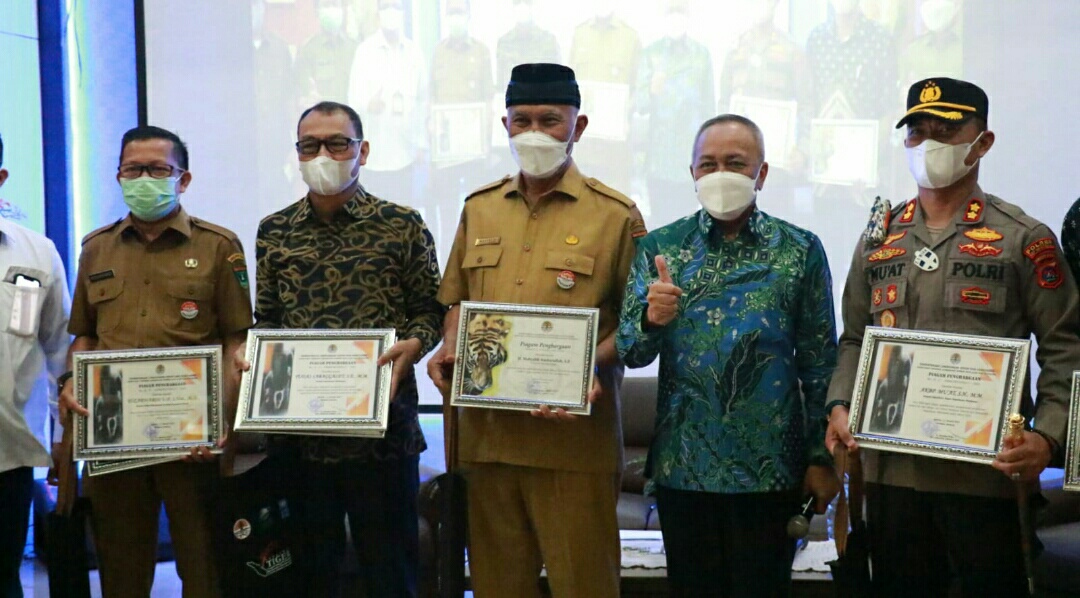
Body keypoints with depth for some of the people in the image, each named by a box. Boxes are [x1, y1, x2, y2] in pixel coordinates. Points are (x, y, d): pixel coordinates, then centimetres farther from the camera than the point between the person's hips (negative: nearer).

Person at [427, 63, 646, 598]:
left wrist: (595, 363, -19)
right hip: (485, 430, 4)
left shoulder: (615, 214, -1)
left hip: (574, 431, -4)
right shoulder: (479, 209, 13)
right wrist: (448, 352, 1)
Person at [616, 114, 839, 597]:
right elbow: (630, 352, 0)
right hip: (681, 466, 1)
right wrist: (652, 320, -22)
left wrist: (821, 457, 0)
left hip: (770, 469, -1)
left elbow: (820, 362, 2)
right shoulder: (659, 247, 4)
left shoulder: (800, 250, 1)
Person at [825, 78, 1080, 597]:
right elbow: (855, 340, 16)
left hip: (985, 469, -3)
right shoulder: (878, 238, 14)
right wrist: (839, 406, -1)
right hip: (890, 466, 4)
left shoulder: (1023, 238, 1)